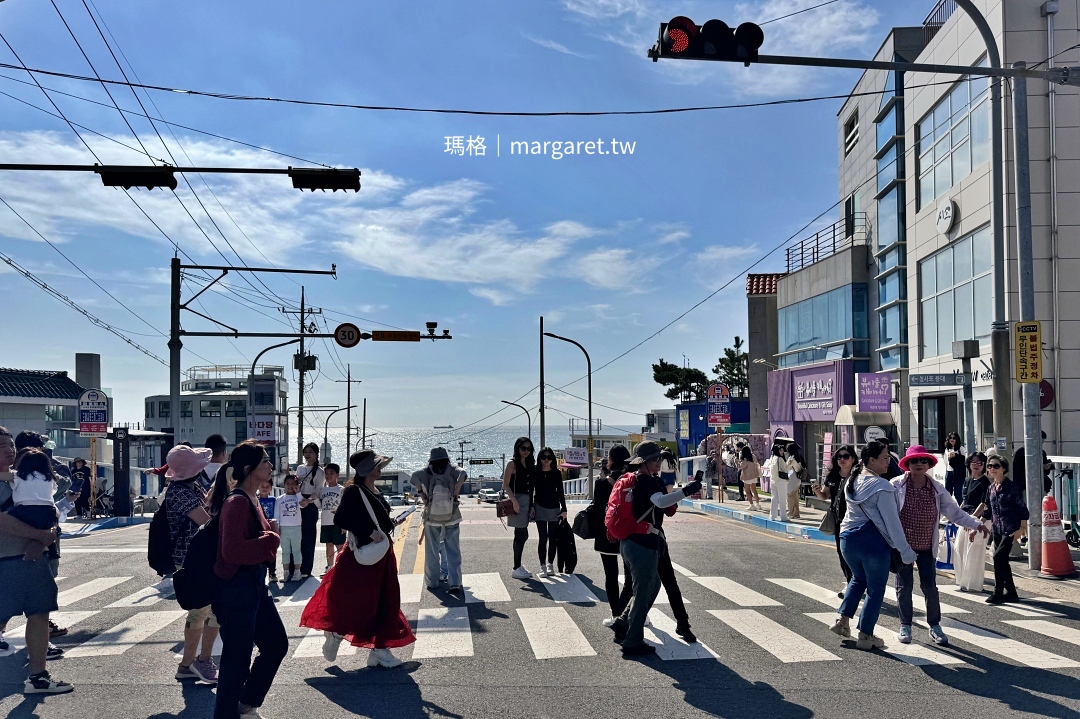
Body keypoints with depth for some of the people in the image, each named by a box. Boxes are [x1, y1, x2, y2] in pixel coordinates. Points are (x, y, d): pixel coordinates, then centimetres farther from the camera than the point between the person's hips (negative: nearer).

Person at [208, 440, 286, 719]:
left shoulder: (250, 499, 10)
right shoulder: (237, 502, -20)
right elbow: (232, 551, -29)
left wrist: (271, 537, 1)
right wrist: (271, 541, -20)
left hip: (255, 586, 10)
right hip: (236, 590, -10)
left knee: (276, 644, 18)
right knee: (237, 659, 1)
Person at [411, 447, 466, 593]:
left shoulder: (427, 472, -4)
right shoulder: (452, 470, -4)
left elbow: (415, 477, -21)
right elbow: (462, 474, -23)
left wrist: (423, 497, -11)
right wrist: (455, 494, -14)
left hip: (432, 518, 0)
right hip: (452, 518, 0)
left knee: (432, 552, 12)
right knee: (453, 552, 7)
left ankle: (432, 582, 19)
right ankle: (454, 582, 1)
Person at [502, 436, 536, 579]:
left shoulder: (531, 466, 14)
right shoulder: (513, 464, -6)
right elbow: (505, 485, -10)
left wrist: (531, 505, 9)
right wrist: (514, 501, -20)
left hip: (527, 502, 7)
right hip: (517, 500, -7)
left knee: (520, 535, 12)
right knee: (523, 535, -10)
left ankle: (518, 566, 19)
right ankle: (517, 569, -5)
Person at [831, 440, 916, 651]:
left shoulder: (852, 482, 8)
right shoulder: (882, 487, -15)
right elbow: (892, 522, -15)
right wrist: (905, 551, -10)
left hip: (848, 538, 7)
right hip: (873, 542, -7)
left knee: (858, 578, 28)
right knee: (875, 589, 8)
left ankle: (842, 618, 19)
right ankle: (866, 636, 12)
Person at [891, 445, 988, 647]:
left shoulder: (937, 488, 1)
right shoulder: (897, 486, -9)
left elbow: (954, 511, 5)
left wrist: (976, 524, -4)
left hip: (927, 547, 2)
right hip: (902, 546, -2)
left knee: (930, 586, 4)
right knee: (904, 586, 6)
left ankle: (935, 626, 19)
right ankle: (905, 626, 20)